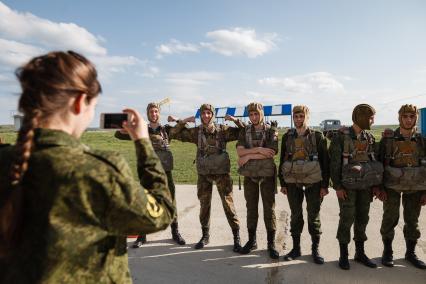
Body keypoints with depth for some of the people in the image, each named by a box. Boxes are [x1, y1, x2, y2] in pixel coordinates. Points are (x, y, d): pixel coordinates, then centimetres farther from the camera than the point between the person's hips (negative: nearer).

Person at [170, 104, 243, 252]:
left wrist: (235, 120, -14)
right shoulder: (196, 131, 3)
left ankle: (236, 237, 13)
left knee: (228, 204, 0)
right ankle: (205, 235, 29)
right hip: (203, 174, 3)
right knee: (204, 205, 12)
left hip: (222, 173, -2)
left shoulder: (223, 129, -3)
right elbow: (177, 134, 7)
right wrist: (183, 121, -4)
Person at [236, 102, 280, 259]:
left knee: (269, 208, 2)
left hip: (267, 174, -2)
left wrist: (248, 156, -13)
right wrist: (258, 149, -19)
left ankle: (271, 243, 14)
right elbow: (239, 151, -8)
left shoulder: (271, 131, -2)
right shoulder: (244, 131, 6)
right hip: (249, 174, 3)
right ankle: (251, 240, 23)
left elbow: (271, 153, -15)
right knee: (251, 207, 10)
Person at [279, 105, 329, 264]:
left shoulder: (317, 136, -2)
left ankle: (315, 249, 21)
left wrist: (325, 185, -6)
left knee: (314, 216, 6)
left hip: (313, 181, -2)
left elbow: (325, 161, -2)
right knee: (295, 215, 11)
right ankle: (296, 248, 23)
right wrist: (282, 183, 6)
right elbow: (282, 160, 8)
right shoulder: (287, 137, 5)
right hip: (292, 181, 2)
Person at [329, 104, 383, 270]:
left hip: (365, 184, 5)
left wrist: (376, 184, 7)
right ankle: (343, 255, 14)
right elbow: (334, 163, -11)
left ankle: (360, 253, 24)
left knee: (362, 218, 11)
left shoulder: (369, 138, 7)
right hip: (348, 185, -5)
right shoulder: (341, 137, -10)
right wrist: (337, 187, -15)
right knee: (347, 218, -2)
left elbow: (374, 161, 12)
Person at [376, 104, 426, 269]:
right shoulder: (388, 139, -6)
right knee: (390, 219, 6)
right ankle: (387, 252, 21)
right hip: (392, 187, -2)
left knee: (412, 220, 11)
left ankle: (410, 253, 28)